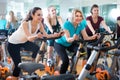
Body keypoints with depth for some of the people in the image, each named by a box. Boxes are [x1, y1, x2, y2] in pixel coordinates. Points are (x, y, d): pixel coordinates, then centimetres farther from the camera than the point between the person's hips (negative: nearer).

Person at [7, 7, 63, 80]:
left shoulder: (39, 24, -17)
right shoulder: (25, 23, -33)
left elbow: (46, 35, -23)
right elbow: (29, 38, -42)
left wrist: (57, 35, -39)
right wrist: (36, 36, -63)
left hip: (24, 42, 6)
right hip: (13, 43, -5)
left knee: (37, 48, -20)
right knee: (18, 65, -8)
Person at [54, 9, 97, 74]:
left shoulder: (81, 25, -14)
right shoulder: (67, 24, -29)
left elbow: (85, 37, -17)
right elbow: (67, 39, -35)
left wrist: (92, 37, -37)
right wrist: (73, 38, -57)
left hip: (70, 44, 5)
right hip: (59, 43, -5)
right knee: (65, 60, -23)